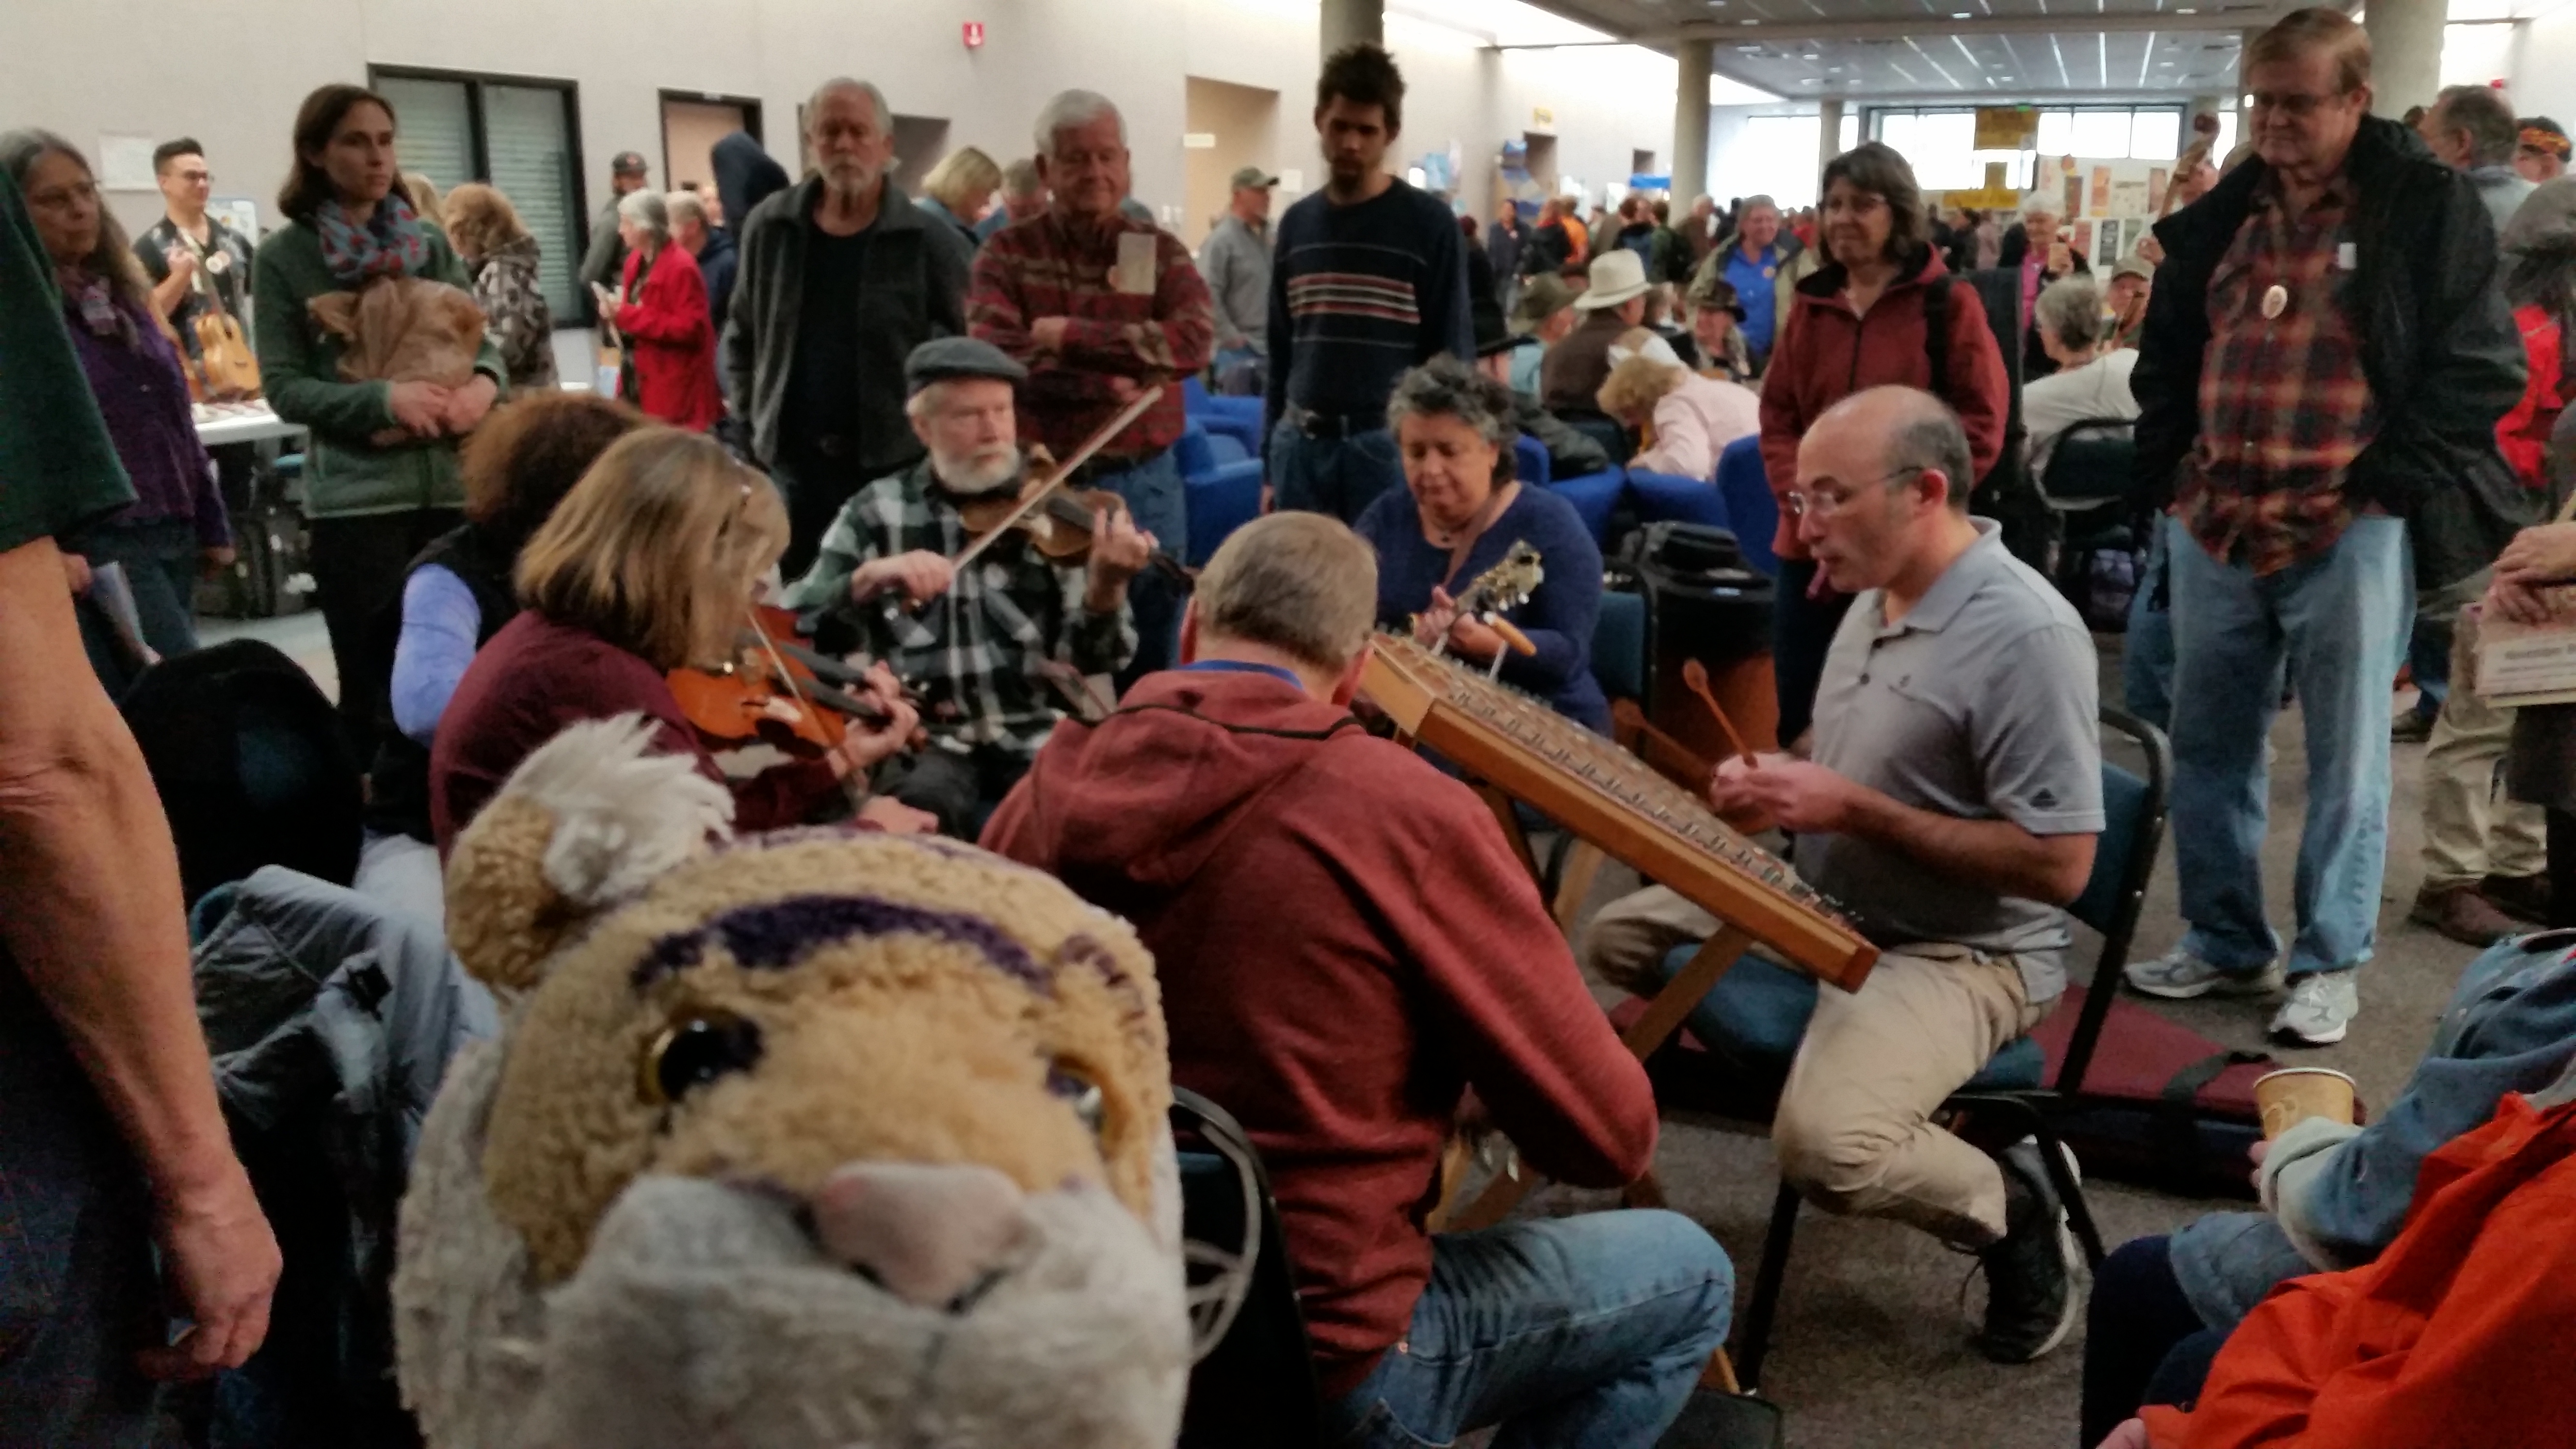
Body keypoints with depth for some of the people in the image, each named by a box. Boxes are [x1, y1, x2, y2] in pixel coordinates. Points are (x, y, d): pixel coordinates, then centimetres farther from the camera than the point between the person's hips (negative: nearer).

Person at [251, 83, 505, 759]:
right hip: (355, 497, -3)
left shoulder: (428, 241, 9)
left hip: (452, 485, 3)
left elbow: (483, 339, 12)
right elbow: (283, 386, -4)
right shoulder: (284, 257, 0)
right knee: (372, 687, 3)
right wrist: (385, 400, -19)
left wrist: (483, 382, -11)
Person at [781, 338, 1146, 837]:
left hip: (1039, 729, 1)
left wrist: (1106, 586, -23)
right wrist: (868, 579, -18)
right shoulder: (877, 512, 6)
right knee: (922, 802, -31)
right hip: (927, 736, 0)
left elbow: (1093, 657, -3)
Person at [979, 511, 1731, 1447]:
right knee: (1689, 1276, 16)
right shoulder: (1403, 810, -19)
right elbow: (1609, 1136, -13)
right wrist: (1502, 1095, 10)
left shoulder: (1042, 794, -5)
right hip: (1319, 1357, -6)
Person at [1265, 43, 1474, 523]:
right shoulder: (1296, 223, 11)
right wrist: (1270, 456, 13)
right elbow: (1280, 347, 15)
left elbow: (1452, 351, -2)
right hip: (1302, 443, 4)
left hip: (1390, 444, -4)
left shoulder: (1430, 224, -2)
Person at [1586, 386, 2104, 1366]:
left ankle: (2013, 1212, 2)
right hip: (1831, 910, 10)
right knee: (1618, 940, 11)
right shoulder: (1874, 597, 5)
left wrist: (1853, 809, -26)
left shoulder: (2027, 636, -24)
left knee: (1821, 1145, -31)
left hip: (1965, 953, -9)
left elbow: (2060, 867, -25)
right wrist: (1775, 781, -3)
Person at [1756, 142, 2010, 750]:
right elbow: (1777, 418, 11)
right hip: (1810, 549, 4)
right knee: (1795, 723, 9)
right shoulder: (1810, 304, 11)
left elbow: (1977, 431, -6)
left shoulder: (1949, 305, -2)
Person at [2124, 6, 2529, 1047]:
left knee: (2345, 760, 4)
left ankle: (2330, 964, 16)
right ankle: (2226, 943, 25)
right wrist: (2169, 466, 9)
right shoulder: (2221, 217, 11)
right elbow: (2165, 356, 20)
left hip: (2350, 533, -5)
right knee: (2207, 747, 11)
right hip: (2213, 528, 5)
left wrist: (2385, 487, -11)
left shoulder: (2430, 208, -4)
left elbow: (2479, 367, -6)